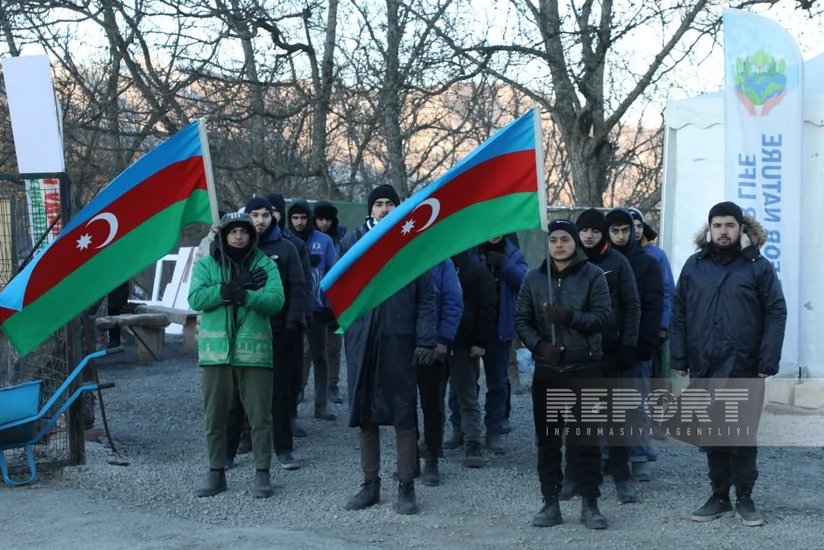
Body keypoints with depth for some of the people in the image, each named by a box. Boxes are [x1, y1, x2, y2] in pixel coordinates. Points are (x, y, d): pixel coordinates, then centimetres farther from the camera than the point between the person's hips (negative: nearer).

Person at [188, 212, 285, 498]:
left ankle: (262, 473, 11)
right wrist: (235, 286, -16)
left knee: (260, 415, 1)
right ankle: (216, 472, 19)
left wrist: (241, 294, -22)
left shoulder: (265, 264, 5)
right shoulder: (206, 264, 8)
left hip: (254, 350, -1)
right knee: (215, 415, 8)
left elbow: (276, 300, -9)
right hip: (216, 350, 1)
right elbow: (196, 298, -8)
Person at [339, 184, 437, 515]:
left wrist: (425, 340, -6)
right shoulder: (352, 242, 7)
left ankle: (406, 487, 10)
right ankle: (370, 484, 19)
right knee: (364, 413, 8)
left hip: (399, 339, -2)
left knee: (403, 413, 1)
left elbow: (426, 297, 0)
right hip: (361, 339, 2)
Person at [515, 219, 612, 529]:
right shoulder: (534, 277, 6)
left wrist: (569, 316, -21)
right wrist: (539, 345, -12)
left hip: (585, 369, -3)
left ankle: (590, 504, 9)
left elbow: (604, 316, -8)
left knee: (586, 439, 0)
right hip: (547, 370, 3)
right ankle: (550, 503, 15)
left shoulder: (592, 275, -1)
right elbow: (521, 320, 5)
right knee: (547, 439, 7)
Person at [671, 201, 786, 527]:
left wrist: (768, 363, -12)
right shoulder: (694, 265, 8)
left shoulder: (758, 266, 0)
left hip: (744, 369, -3)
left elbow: (776, 314, -4)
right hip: (703, 368, 3)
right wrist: (679, 359, 0)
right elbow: (678, 314, 8)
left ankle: (744, 499, 19)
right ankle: (720, 497, 22)